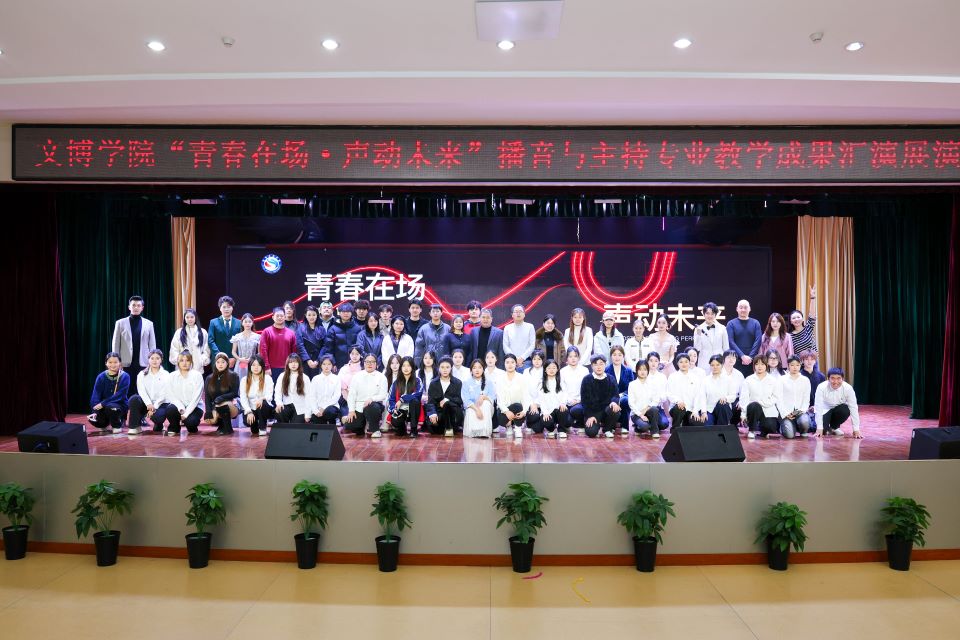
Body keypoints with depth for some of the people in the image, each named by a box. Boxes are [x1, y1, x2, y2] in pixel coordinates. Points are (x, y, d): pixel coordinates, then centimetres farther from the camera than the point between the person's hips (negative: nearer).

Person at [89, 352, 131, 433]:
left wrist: (103, 404, -25)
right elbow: (96, 395, -8)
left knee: (110, 407, -35)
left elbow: (120, 395, -18)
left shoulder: (125, 376, -11)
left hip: (120, 405, -3)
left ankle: (117, 425, -5)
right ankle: (106, 424, 14)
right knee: (93, 419, -24)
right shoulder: (101, 377, -2)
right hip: (104, 406, 3)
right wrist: (95, 411, -20)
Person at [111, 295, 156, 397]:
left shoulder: (149, 324, 8)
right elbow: (115, 344, 5)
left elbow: (152, 345, 7)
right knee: (126, 391, 3)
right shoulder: (120, 323, 6)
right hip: (126, 364, 0)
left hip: (143, 364, 0)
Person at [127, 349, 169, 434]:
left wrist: (154, 407, -19)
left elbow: (163, 394, -6)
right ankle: (135, 427, -18)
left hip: (160, 404, -2)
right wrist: (149, 404, -24)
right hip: (146, 403, 2)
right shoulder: (142, 374, 8)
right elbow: (141, 391, -7)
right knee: (134, 398, -30)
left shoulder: (165, 375, 3)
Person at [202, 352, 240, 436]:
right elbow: (207, 397, 3)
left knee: (223, 405, -38)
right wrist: (208, 411, -12)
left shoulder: (233, 376, -1)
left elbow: (235, 393, -9)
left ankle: (228, 428, -13)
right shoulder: (209, 378, 9)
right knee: (209, 419, -28)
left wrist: (222, 397, -26)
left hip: (232, 405, -3)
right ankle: (221, 424, 10)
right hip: (215, 407, 3)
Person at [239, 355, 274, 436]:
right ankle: (255, 428, 10)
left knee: (263, 403, -36)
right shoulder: (244, 380, 1)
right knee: (247, 420, -30)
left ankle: (262, 429, -12)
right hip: (251, 409, 1)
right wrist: (249, 412, -22)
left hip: (265, 408, -1)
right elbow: (243, 398, -6)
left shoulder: (267, 378, -4)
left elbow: (269, 396, -14)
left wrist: (262, 399, -39)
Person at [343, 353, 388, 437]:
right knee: (349, 427, -17)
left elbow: (383, 395, -5)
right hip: (358, 406, 2)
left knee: (371, 407, -38)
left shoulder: (381, 377, 2)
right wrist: (351, 410, -6)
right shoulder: (357, 376, 6)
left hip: (374, 405, -2)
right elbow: (351, 394, 3)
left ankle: (375, 429, -11)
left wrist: (372, 399, -24)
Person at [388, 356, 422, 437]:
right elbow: (391, 398, 4)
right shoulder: (396, 382, 8)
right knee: (395, 421, -33)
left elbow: (418, 393, -17)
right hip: (400, 410, 1)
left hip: (412, 410, -1)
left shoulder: (417, 381, 1)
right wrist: (394, 409, -15)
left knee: (414, 400, -34)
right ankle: (402, 428, 8)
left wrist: (402, 399, -20)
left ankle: (414, 429, -20)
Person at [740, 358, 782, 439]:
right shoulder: (748, 380, 5)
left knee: (770, 427, -25)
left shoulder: (774, 380, 8)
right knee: (754, 405, -35)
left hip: (769, 411, 1)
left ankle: (761, 429, 15)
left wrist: (760, 402, -15)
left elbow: (776, 398, 0)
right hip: (754, 409, 0)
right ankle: (751, 430, -11)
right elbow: (744, 398, -3)